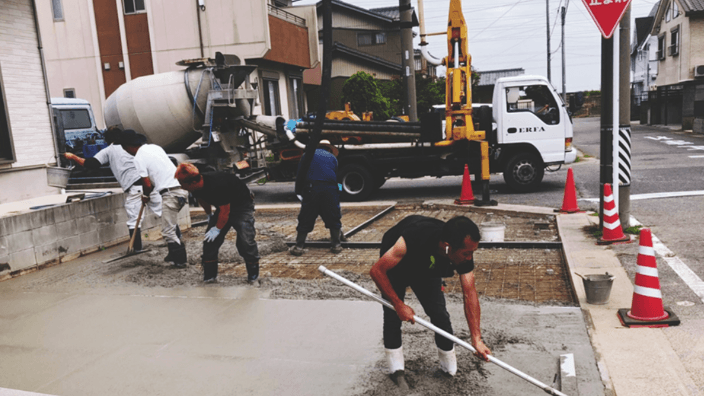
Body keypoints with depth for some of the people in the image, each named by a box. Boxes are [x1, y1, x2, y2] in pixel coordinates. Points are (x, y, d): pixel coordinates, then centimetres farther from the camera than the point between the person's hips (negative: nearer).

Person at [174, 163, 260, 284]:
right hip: (222, 207, 8)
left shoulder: (217, 186, -37)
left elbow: (225, 210, -27)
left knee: (245, 240, -17)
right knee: (210, 239, 1)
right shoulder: (197, 187, -12)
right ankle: (210, 276, 10)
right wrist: (209, 215, 23)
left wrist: (217, 229, -18)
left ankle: (253, 275, 0)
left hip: (243, 205, -8)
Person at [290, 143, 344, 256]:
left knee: (305, 218, 5)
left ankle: (299, 246, 7)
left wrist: (301, 193, 23)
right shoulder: (332, 157, 24)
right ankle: (336, 245, 15)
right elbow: (337, 178, 24)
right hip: (330, 189, 1)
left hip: (312, 188, -1)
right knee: (333, 218, 12)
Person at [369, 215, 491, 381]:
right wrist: (399, 305, -30)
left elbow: (470, 294, -25)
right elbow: (376, 271, -36)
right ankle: (397, 371, 5)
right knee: (393, 314, -12)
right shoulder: (415, 237, -46)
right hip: (394, 265, -3)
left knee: (440, 315, -7)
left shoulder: (464, 254, -31)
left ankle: (451, 369, 13)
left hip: (427, 270, 3)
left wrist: (477, 339, -29)